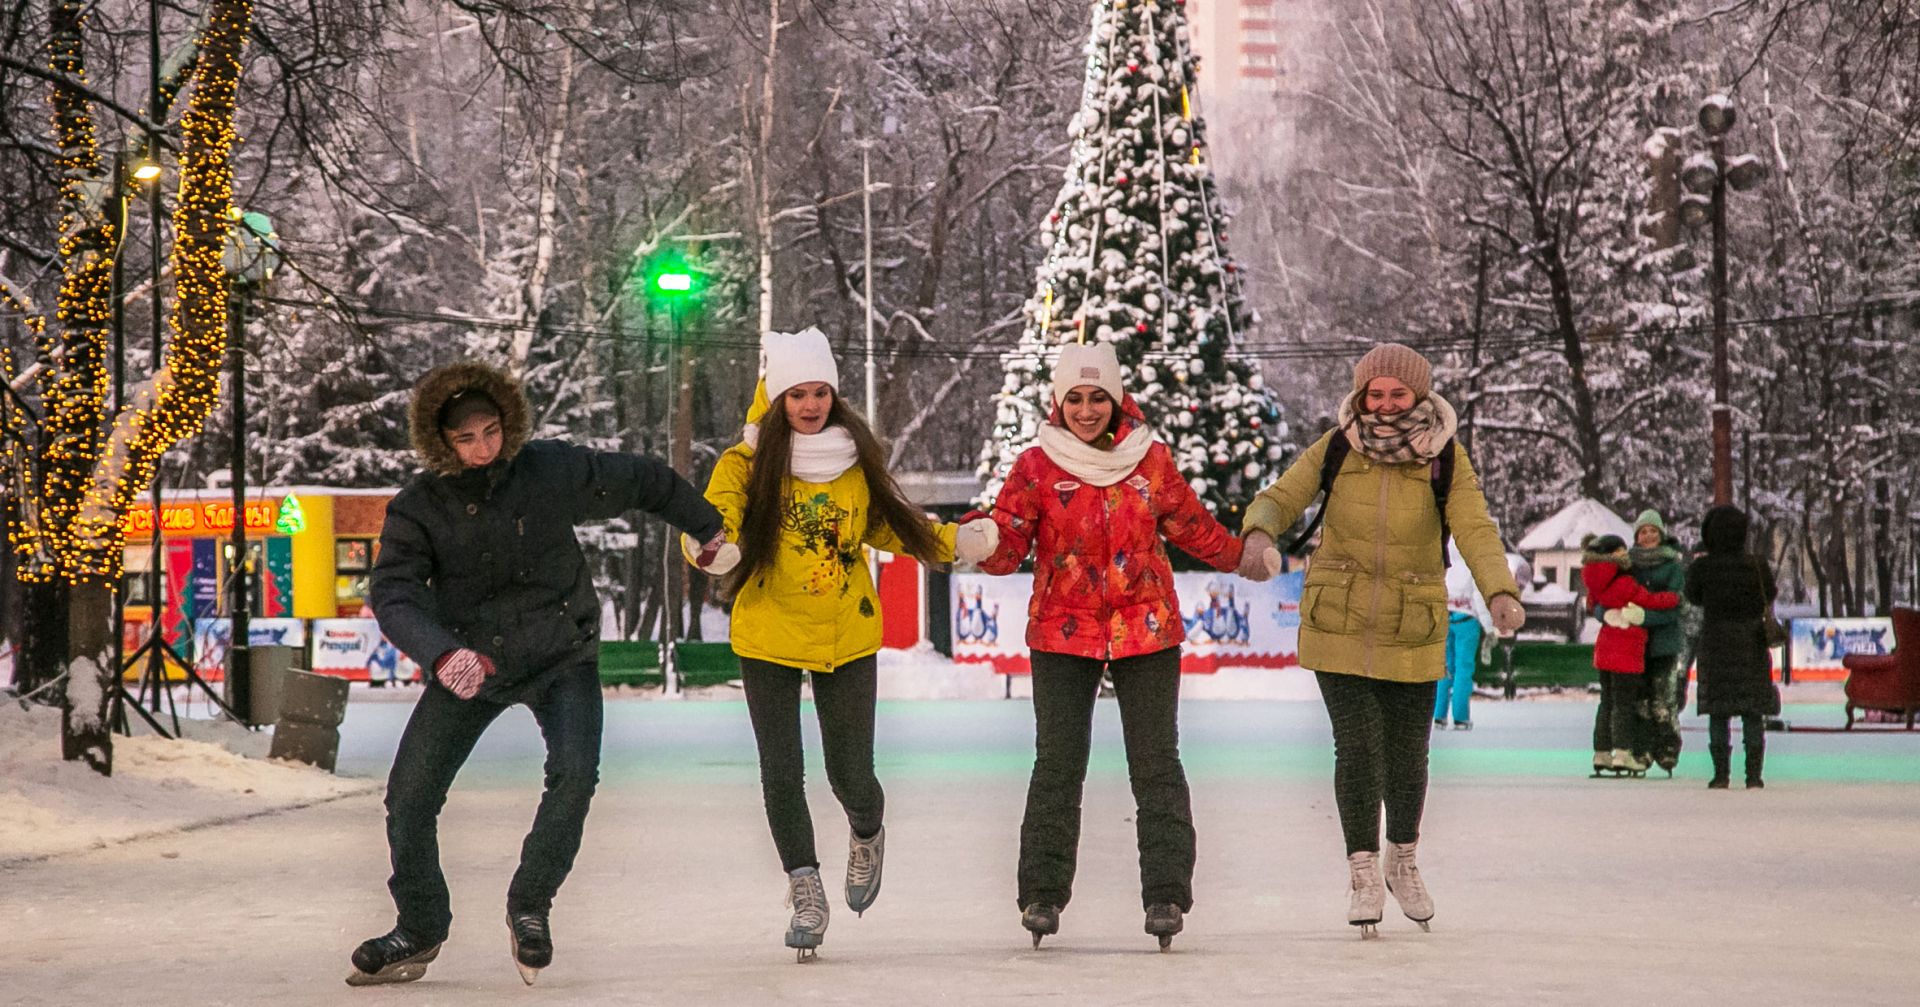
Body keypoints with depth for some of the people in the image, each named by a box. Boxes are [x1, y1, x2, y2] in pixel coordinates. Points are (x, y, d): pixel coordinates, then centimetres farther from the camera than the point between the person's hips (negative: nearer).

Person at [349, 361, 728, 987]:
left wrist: (707, 527, 19)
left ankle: (529, 906, -4)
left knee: (575, 771, -26)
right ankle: (419, 931, 15)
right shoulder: (418, 508, -11)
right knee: (410, 796, -7)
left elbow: (642, 482, 4)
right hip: (470, 664, 1)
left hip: (560, 654, -1)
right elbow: (394, 595, -23)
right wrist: (442, 654, -42)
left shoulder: (552, 471, -11)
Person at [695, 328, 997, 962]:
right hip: (768, 636, -1)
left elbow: (886, 526, 13)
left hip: (847, 636, 1)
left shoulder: (856, 457, 1)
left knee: (850, 776, 2)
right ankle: (806, 893, 16)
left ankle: (868, 836, 38)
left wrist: (964, 541, 5)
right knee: (781, 774, -3)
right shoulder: (746, 463, -8)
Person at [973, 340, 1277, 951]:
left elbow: (1191, 527, 17)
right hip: (1063, 632, -1)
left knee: (1157, 765, 0)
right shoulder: (1037, 466, -1)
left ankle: (1166, 895, 3)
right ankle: (1042, 895, 8)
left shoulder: (1151, 460, 3)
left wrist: (1242, 558, 19)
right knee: (1057, 766, 0)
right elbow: (1008, 547, -6)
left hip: (1146, 631, 1)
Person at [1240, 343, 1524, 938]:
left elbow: (1475, 530, -14)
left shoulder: (1445, 458, -5)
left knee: (1407, 753, 8)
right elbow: (1281, 498, -5)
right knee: (1357, 746, -7)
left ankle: (1403, 862, 35)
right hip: (1338, 626, 0)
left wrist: (1500, 592, -31)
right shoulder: (1336, 449, -3)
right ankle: (1363, 873, 10)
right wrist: (1260, 532, -29)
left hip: (1412, 634, 1)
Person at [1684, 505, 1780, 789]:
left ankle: (1721, 774, 1)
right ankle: (1754, 775, 0)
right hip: (1751, 643, 0)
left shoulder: (1701, 567, -9)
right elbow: (1769, 597, 9)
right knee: (1753, 713, 4)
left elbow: (1693, 597, 9)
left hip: (1715, 644, 0)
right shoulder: (1757, 565, -7)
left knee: (1718, 713, 5)